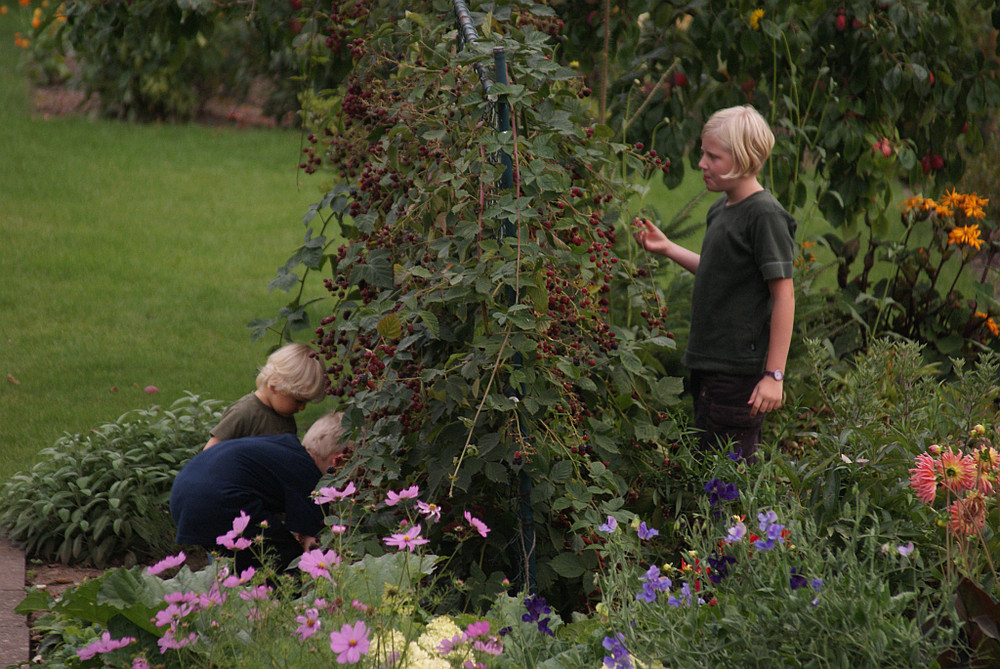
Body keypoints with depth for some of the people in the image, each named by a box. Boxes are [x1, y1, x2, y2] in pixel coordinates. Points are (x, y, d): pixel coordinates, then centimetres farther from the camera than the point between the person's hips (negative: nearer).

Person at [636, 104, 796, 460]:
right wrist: (668, 249, 19)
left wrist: (774, 375, -19)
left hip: (740, 369, -9)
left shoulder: (765, 214, -15)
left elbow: (784, 295, -17)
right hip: (708, 363, 9)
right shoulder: (721, 209, 12)